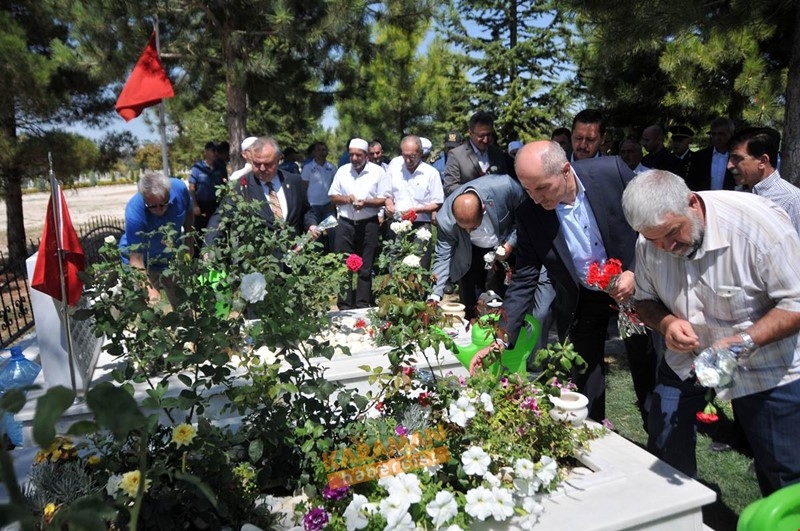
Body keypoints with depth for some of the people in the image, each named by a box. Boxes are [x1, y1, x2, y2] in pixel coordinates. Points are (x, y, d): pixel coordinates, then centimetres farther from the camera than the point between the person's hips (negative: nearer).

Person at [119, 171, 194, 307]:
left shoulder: (180, 188, -27)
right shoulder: (134, 212, -38)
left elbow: (189, 212, -2)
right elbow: (136, 257, -38)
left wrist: (189, 243, 0)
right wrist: (149, 288, -51)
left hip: (171, 258, 4)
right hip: (144, 263, -4)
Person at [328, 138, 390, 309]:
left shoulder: (378, 172, -1)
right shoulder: (342, 171, 8)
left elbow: (385, 199, -4)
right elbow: (333, 196, 11)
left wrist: (365, 202, -18)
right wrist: (345, 199, -9)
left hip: (369, 225, -2)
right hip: (345, 224, 3)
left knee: (366, 268, 5)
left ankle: (363, 305, 14)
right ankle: (345, 306, 13)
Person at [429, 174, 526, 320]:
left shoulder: (505, 187, -35)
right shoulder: (445, 218, -30)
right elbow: (443, 257, -20)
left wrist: (511, 243, -21)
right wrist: (435, 296, -28)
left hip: (507, 246, 0)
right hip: (473, 254, 0)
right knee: (471, 306, 1)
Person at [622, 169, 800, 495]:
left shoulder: (759, 223, -27)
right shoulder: (650, 242, -13)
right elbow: (645, 300, 1)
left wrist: (744, 342, -34)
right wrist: (666, 322, -21)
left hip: (767, 367, -3)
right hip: (686, 358, 4)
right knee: (665, 454, 8)